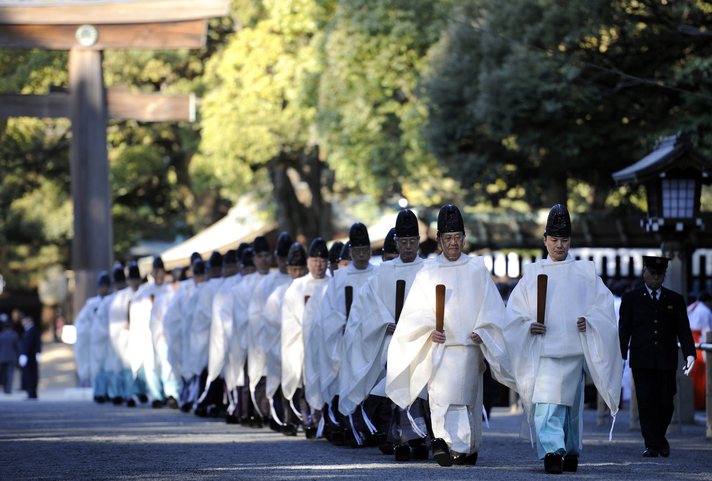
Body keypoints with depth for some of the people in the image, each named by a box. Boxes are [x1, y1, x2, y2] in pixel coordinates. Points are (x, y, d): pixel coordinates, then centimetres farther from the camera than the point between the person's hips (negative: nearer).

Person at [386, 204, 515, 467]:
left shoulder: (477, 269, 8)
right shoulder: (427, 273, 7)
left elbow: (492, 308, 6)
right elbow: (415, 312, 4)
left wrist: (482, 331, -7)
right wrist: (430, 330, -11)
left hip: (470, 346, 1)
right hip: (440, 346, -1)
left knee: (468, 398, 5)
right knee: (442, 394, -18)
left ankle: (468, 448, 15)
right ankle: (445, 440, -30)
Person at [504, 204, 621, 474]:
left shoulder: (584, 272, 11)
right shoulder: (532, 273, 13)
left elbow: (605, 304, 7)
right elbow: (514, 312, 11)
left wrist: (589, 320, -11)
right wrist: (528, 325, -8)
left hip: (573, 348, 0)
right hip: (542, 350, 0)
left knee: (568, 404, 2)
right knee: (546, 403, -15)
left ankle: (569, 451, 17)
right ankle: (553, 451, -23)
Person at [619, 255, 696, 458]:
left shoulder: (675, 300, 12)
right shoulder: (631, 299, 8)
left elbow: (683, 331, 7)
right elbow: (624, 331, 5)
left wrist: (689, 354, -8)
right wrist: (620, 357, -5)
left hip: (666, 362, 1)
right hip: (642, 362, -1)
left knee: (665, 403, 1)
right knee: (646, 403, -5)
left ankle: (659, 437, 24)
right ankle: (653, 445, -1)